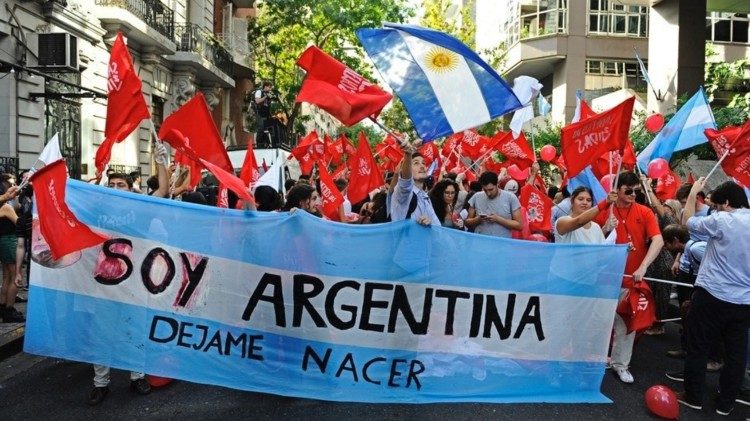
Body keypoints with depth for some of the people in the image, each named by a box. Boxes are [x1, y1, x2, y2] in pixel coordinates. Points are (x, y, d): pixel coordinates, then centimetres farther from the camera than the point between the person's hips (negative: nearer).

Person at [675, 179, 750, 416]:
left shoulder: (721, 221, -12)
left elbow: (688, 222, 2)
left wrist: (693, 193, 12)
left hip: (712, 295, -5)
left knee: (698, 347, 8)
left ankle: (694, 397, 17)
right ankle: (725, 403, 21)